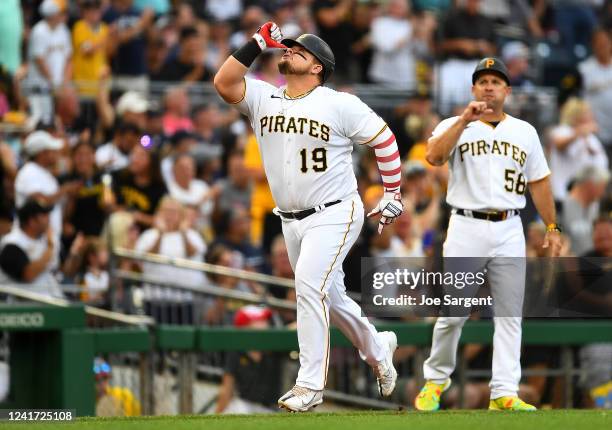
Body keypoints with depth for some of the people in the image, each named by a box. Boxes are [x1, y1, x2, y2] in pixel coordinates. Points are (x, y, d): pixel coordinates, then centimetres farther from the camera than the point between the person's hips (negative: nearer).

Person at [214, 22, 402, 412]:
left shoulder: (340, 104, -9)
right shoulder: (263, 98, 3)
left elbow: (384, 139, -4)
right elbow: (224, 83, -12)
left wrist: (393, 195, -2)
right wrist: (259, 43, -14)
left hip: (334, 216, -6)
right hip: (291, 220, 6)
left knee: (309, 284, -20)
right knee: (329, 295, 16)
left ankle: (311, 386, -18)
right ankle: (376, 348, 41)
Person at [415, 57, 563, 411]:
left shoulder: (525, 132, 13)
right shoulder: (454, 126, 3)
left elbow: (539, 182, 15)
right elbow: (434, 156, -17)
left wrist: (552, 228, 10)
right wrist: (464, 120, -23)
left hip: (509, 231, 3)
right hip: (467, 228, -3)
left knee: (510, 314, -1)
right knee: (453, 313, -5)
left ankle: (505, 395, -1)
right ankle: (435, 382, 12)